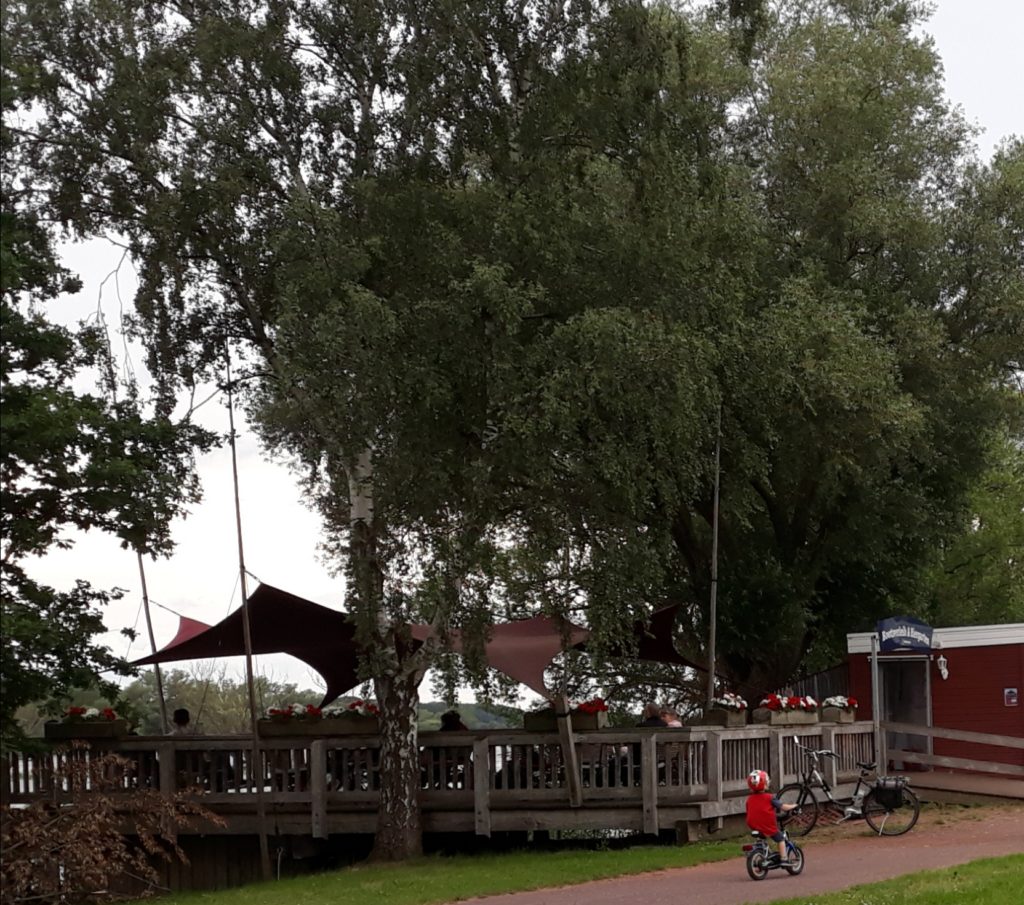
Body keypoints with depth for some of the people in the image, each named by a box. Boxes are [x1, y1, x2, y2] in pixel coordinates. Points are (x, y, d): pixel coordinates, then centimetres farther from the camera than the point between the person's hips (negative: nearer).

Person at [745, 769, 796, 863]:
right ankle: (783, 859, 8)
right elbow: (783, 807, -5)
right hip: (769, 828, -4)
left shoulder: (749, 799, 2)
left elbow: (749, 813, 11)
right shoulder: (769, 798, -10)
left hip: (755, 827, 4)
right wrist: (793, 806, 14)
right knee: (781, 839, 14)